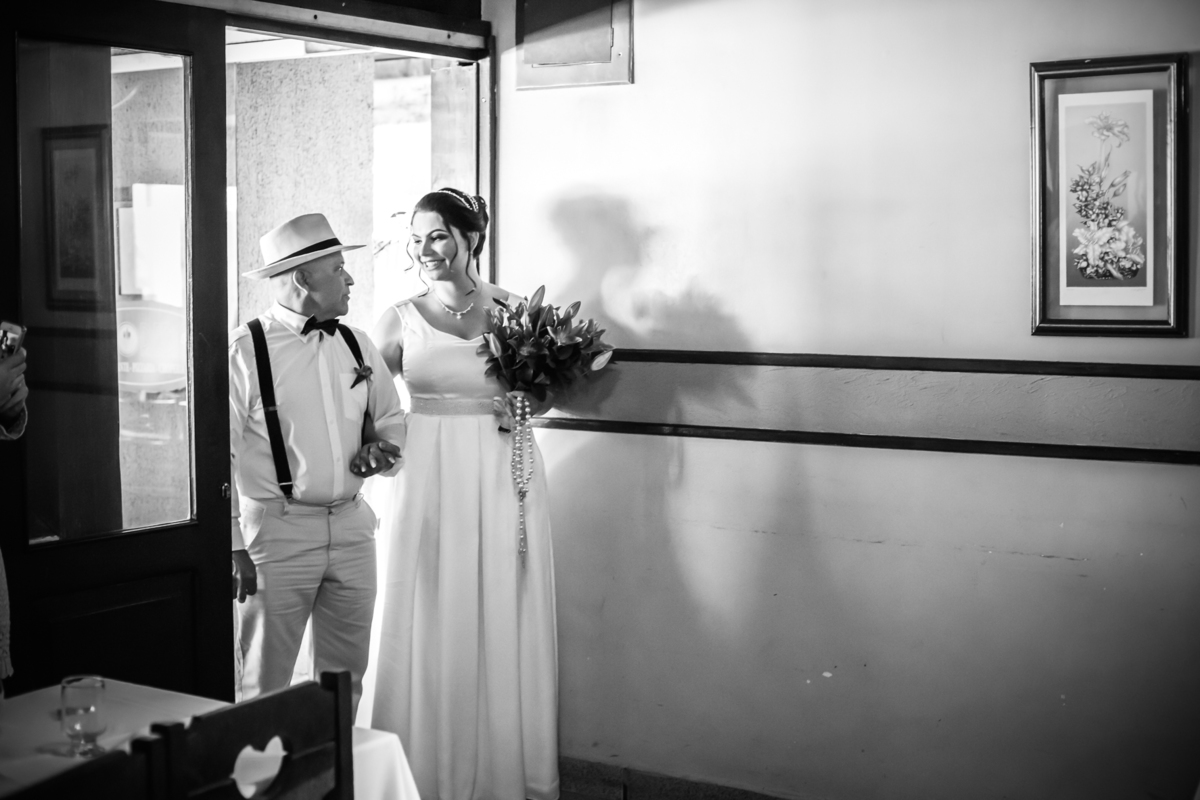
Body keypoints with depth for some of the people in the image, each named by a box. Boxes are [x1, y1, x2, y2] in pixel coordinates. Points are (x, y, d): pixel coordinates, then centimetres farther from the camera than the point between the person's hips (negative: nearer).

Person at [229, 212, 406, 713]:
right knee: (264, 687, 2)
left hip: (352, 526, 6)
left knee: (346, 679, 15)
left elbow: (390, 418, 23)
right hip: (277, 529, -6)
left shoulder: (356, 345, 9)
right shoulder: (246, 351, -9)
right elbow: (217, 455, -10)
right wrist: (234, 547, -13)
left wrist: (382, 450, -1)